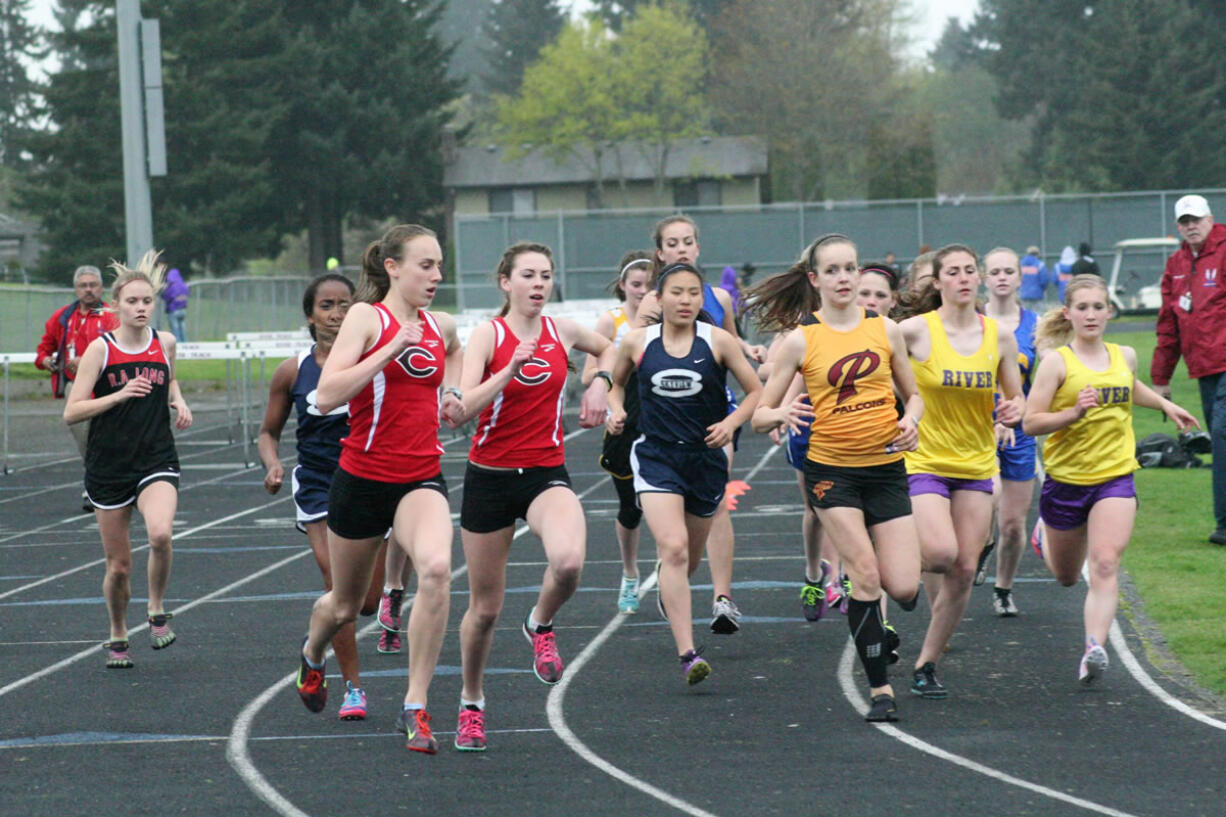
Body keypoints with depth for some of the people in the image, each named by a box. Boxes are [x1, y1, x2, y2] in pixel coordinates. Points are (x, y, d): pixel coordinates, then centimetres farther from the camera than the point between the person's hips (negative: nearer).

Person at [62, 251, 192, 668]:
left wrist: (178, 402, 7)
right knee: (118, 565, 5)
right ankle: (118, 637, 29)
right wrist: (119, 396, -20)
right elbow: (71, 412, -10)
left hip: (157, 461, 1)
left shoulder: (164, 342, 4)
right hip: (109, 467, -1)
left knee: (160, 534, -27)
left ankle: (157, 609, -2)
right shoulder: (100, 349, -6)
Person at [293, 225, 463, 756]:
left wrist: (450, 392, 12)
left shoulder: (441, 327, 7)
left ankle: (415, 708, -20)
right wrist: (393, 349, -26)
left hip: (421, 478, 3)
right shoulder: (367, 317, -9)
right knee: (347, 604, 16)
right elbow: (326, 397, -21)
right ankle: (312, 656, 54)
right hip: (362, 478, -3)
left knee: (436, 568, -29)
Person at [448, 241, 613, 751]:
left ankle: (540, 625, 2)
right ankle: (471, 704, 31)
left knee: (568, 562, -31)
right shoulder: (488, 335, -9)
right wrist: (511, 369, -32)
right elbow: (462, 411, -22)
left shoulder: (562, 331, 3)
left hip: (547, 474, 2)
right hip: (490, 476, -2)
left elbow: (606, 348, 27)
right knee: (485, 608, 7)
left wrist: (599, 382, 8)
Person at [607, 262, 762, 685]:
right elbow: (615, 383, 17)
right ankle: (687, 654, -23)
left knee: (689, 557, 16)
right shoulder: (637, 343, -1)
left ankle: (668, 583, 56)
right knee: (674, 547, -20)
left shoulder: (718, 342, -3)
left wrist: (730, 423, -14)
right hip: (656, 455, -2)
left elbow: (756, 391, 2)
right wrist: (616, 412, -3)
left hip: (706, 457, 2)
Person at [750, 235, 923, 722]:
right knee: (865, 574, -14)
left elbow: (913, 395, 15)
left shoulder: (886, 330, 4)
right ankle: (880, 689, -2)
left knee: (904, 589, -6)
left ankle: (867, 608, 32)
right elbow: (759, 416, -1)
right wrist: (783, 414, -24)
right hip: (830, 468, -2)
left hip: (886, 467, 2)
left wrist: (911, 420, -7)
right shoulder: (801, 341, -3)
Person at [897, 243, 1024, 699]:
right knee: (941, 552, -25)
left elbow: (1015, 398, 12)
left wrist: (1014, 411, -9)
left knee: (964, 570, 1)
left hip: (977, 467, 4)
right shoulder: (916, 331, -10)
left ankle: (926, 665, 13)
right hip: (924, 461, -4)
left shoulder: (999, 337, 2)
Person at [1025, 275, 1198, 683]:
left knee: (1105, 565, -20)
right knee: (1067, 576, 18)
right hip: (1066, 478, -2)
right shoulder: (1057, 362, -9)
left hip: (1116, 478, 2)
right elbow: (1030, 422, -14)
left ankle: (1094, 649, -26)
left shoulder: (1125, 356, 6)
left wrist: (1166, 405, 26)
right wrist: (1074, 413, -26)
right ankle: (1046, 534, 53)